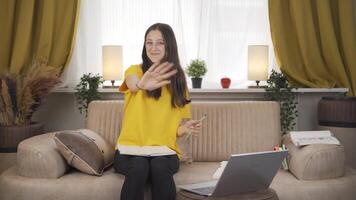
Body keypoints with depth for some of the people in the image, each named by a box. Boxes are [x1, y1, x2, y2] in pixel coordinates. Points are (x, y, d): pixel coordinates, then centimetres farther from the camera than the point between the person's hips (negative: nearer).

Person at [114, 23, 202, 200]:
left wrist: (186, 128, -9)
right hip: (130, 149, -1)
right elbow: (132, 82, -27)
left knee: (159, 166, -32)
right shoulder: (135, 70, 1)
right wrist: (141, 84, -51)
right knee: (139, 166, -33)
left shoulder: (177, 80, 9)